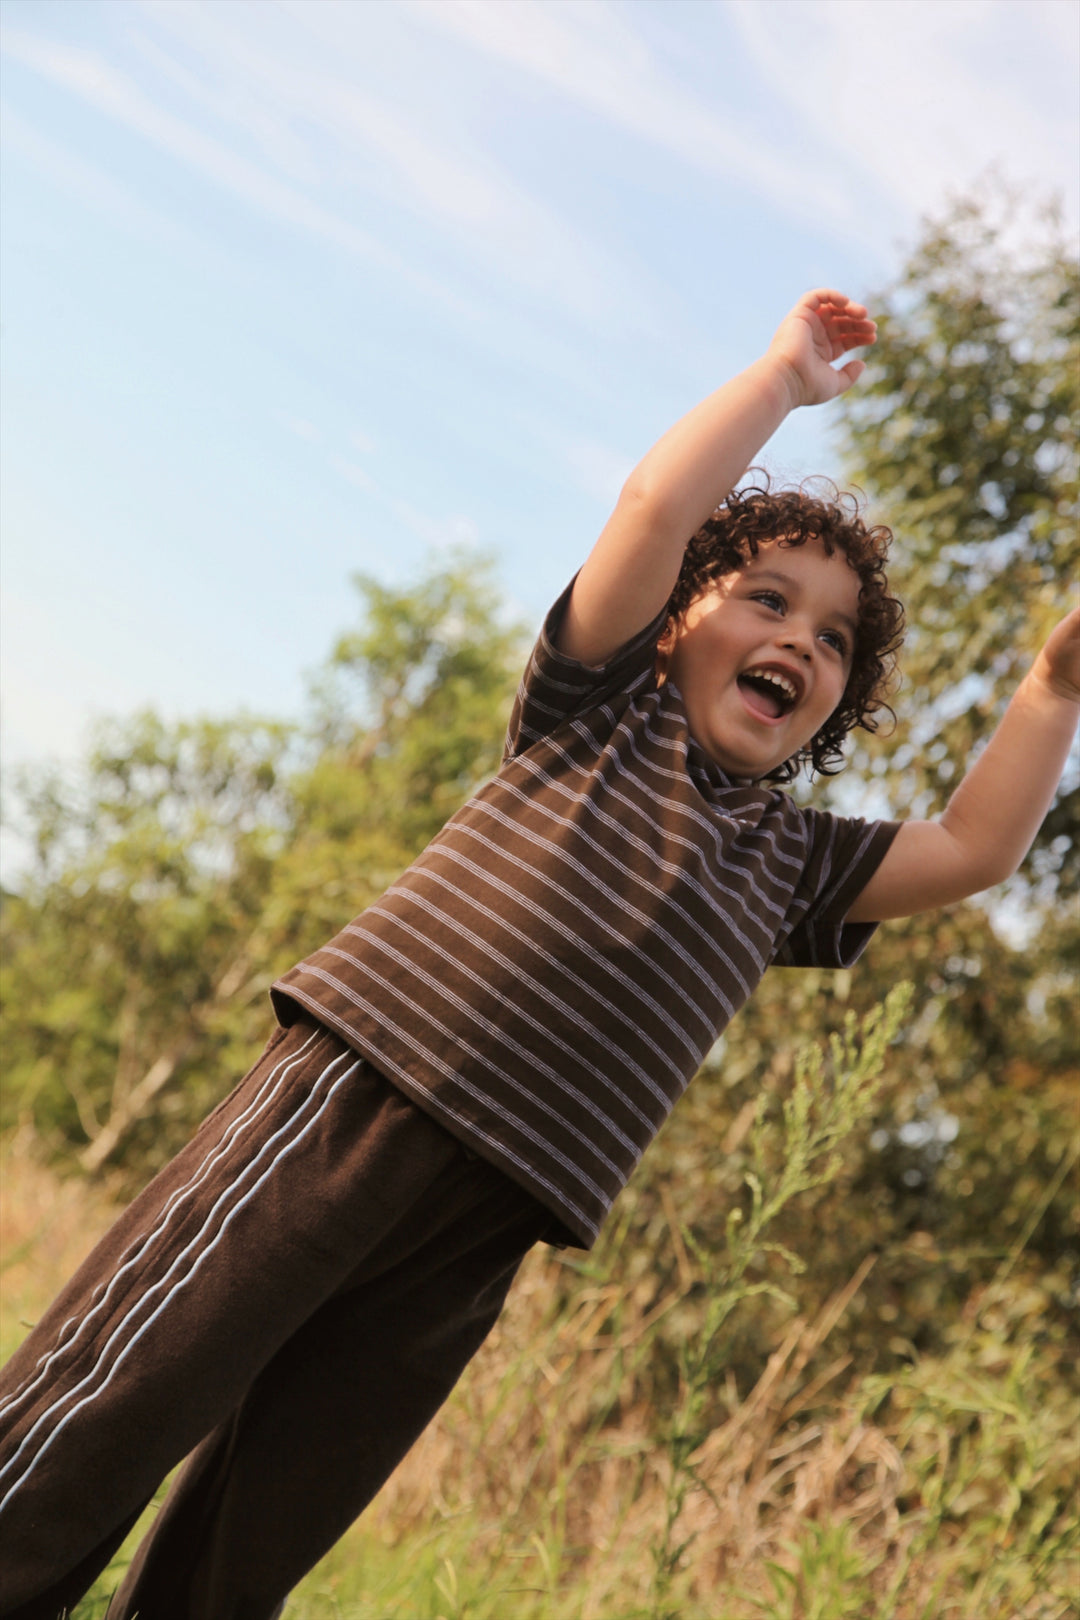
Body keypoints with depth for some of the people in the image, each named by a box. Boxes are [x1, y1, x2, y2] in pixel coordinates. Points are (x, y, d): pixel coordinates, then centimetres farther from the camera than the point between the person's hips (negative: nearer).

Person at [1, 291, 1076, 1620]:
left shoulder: (792, 860, 23)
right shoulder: (604, 708, 9)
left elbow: (971, 849, 17)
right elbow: (658, 500, -3)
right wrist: (788, 374, 7)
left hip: (488, 1219, 5)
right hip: (349, 1107, -4)